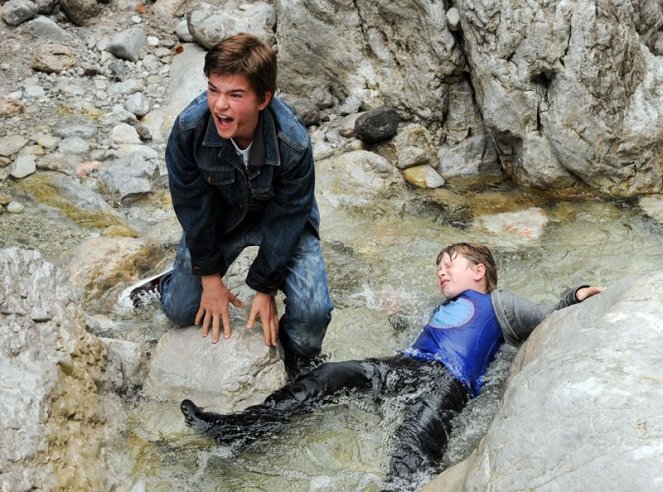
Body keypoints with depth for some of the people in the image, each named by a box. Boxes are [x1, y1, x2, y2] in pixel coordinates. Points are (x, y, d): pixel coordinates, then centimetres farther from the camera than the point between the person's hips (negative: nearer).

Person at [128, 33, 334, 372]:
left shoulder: (293, 144, -35)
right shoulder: (190, 128, -31)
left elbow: (285, 218, -21)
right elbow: (192, 204, -16)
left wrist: (265, 289, -13)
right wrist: (209, 275, -9)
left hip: (282, 219, -1)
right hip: (219, 216, 2)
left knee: (313, 311, -18)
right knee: (180, 311, 0)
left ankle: (297, 368, 16)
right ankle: (170, 283, 38)